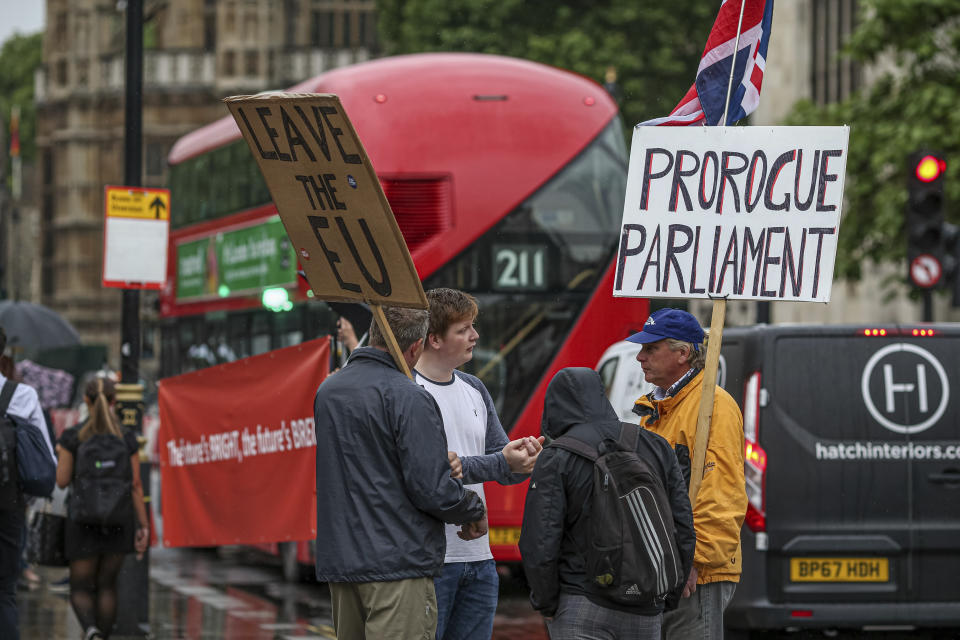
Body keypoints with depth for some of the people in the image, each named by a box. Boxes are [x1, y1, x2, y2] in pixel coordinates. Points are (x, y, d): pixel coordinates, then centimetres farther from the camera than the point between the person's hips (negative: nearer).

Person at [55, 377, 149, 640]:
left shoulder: (72, 437, -6)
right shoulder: (127, 438, -2)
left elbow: (62, 481, -5)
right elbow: (135, 486, -2)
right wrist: (143, 526, 2)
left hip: (82, 519, -2)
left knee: (80, 588, 3)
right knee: (107, 585, 13)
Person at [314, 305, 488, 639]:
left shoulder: (326, 391, 13)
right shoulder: (409, 399, -14)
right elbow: (432, 490, -16)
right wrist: (475, 511, 4)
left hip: (338, 561, 8)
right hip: (397, 563, -8)